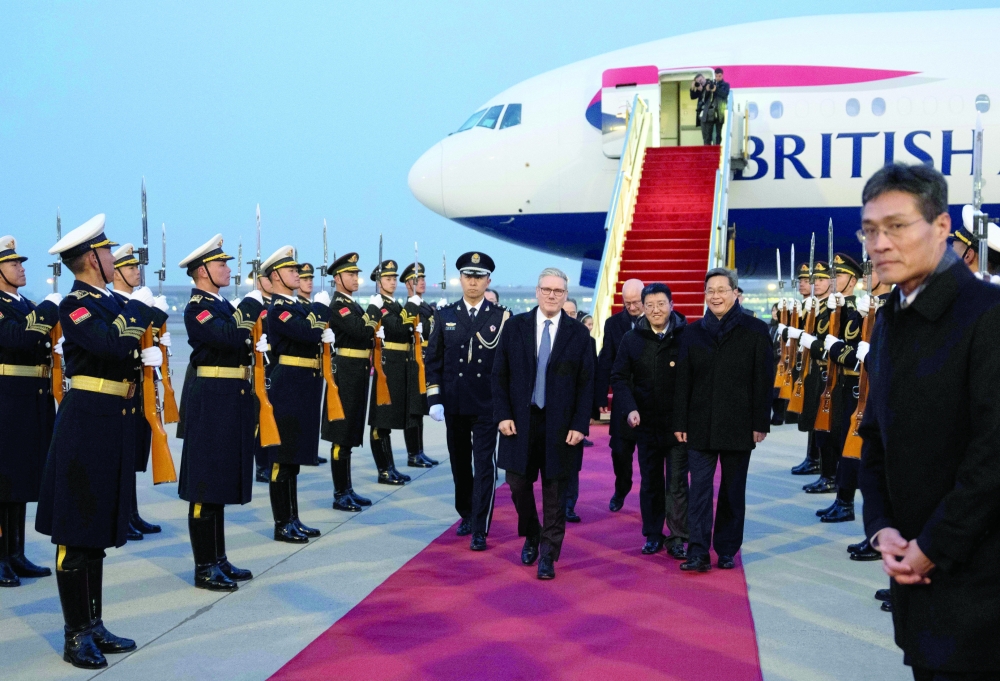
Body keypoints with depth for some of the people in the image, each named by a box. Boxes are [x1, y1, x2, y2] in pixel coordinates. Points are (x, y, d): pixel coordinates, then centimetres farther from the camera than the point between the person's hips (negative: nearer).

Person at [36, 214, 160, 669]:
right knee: (75, 532, 0)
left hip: (115, 422, 9)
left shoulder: (110, 302, 14)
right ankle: (76, 636, 8)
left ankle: (95, 627, 24)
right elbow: (111, 344, -29)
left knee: (99, 528, 14)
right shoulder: (75, 305, -12)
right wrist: (139, 307, -16)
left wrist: (146, 356, 0)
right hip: (87, 422, -9)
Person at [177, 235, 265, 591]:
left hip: (233, 400, 9)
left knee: (222, 481, 14)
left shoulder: (223, 305, 17)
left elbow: (240, 343, 16)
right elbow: (229, 337, -27)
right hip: (211, 399, -9)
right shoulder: (196, 307, -11)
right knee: (205, 484, -3)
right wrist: (251, 304, -16)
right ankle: (204, 568, 4)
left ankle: (218, 559, 23)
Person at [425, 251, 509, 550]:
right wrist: (434, 398, -1)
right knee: (460, 463, 14)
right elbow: (433, 360, 6)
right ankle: (466, 515, 32)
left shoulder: (502, 317, -1)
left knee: (484, 465, -5)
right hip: (454, 404, 3)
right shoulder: (444, 315, 5)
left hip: (487, 405, -3)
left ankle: (480, 530, -1)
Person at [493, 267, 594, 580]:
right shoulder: (515, 326, 2)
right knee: (519, 485, 8)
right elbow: (499, 375, 2)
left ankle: (548, 556, 15)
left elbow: (586, 384, 0)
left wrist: (580, 425, -8)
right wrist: (502, 414, -7)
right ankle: (531, 538, 33)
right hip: (519, 421, 1)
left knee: (554, 491, 5)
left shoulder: (579, 333, 0)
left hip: (559, 425, -1)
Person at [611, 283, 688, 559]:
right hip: (646, 423, 3)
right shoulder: (632, 339, 3)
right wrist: (630, 408, -9)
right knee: (650, 482, 12)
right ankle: (653, 535, 22)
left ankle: (677, 538, 8)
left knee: (677, 482, -1)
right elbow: (619, 377, 5)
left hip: (678, 422, -3)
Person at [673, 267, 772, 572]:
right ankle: (698, 552, -1)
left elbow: (764, 381, -2)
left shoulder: (755, 330, 1)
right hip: (701, 426, 1)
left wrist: (760, 423, -6)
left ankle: (727, 550, 20)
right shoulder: (693, 332, 8)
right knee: (700, 488, -3)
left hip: (738, 427, -1)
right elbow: (682, 381, 6)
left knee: (733, 492, 9)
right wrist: (680, 422, 1)